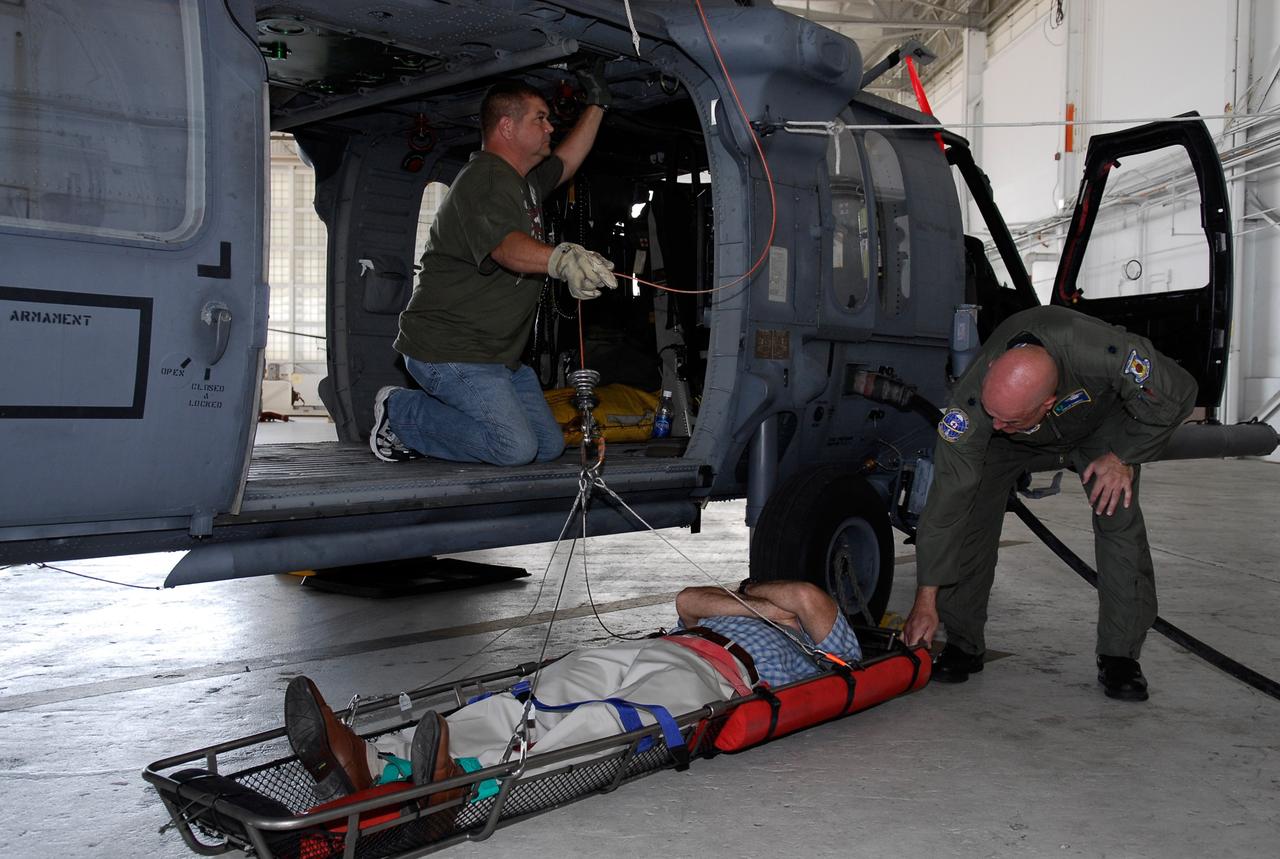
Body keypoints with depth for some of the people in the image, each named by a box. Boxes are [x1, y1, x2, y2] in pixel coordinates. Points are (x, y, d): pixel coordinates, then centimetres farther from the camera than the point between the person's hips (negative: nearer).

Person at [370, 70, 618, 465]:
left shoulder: (526, 180, 15)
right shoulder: (484, 179, -18)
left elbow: (567, 161, 35)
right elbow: (505, 245, -38)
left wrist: (597, 102, 28)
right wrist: (561, 259, -58)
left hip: (497, 354, 10)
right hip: (449, 350, -10)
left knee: (549, 446, 7)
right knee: (515, 448, -21)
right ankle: (400, 412, -2)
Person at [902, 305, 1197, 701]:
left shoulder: (1103, 352, -46)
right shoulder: (971, 401, -41)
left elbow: (1176, 394, -24)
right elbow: (946, 501, -34)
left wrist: (1123, 457, -21)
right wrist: (926, 599, -31)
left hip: (1101, 420, 0)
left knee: (1118, 515, -16)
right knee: (971, 514, -14)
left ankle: (1120, 657, -3)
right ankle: (962, 646, 3)